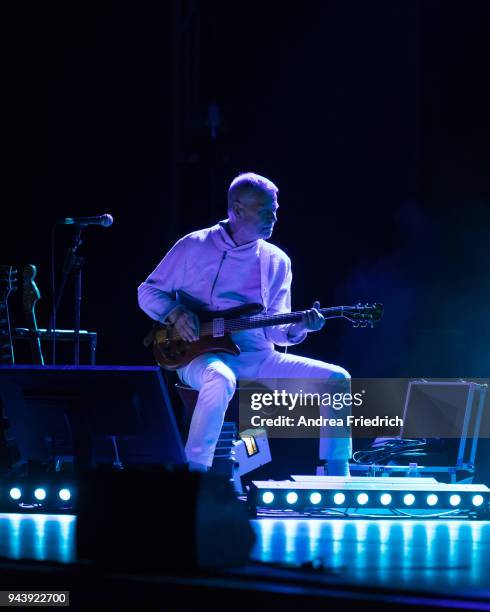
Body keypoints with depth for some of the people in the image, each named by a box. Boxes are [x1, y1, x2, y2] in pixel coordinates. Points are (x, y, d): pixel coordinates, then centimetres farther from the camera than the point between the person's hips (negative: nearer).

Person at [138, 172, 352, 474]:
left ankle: (335, 479, -3)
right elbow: (148, 291, 6)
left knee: (337, 379, -11)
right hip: (203, 355, -5)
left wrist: (298, 327, -14)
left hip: (257, 357, 5)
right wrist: (176, 313, -15)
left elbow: (273, 328, 9)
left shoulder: (277, 261, 11)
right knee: (221, 379, -43)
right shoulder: (194, 247, -1)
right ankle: (196, 473, -30)